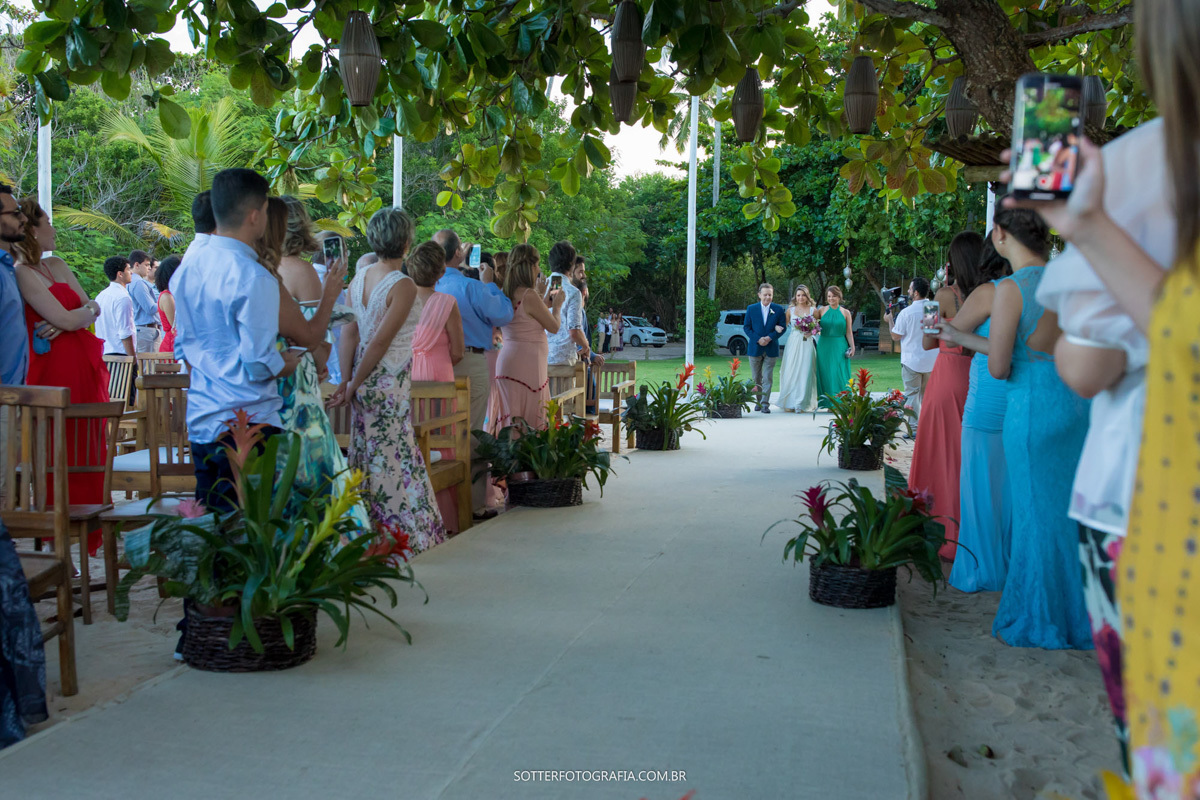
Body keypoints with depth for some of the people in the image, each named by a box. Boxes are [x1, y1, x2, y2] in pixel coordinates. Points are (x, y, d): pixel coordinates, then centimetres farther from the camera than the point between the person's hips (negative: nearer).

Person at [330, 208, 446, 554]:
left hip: (364, 380, 7)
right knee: (396, 460, 0)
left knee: (369, 457, 13)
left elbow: (349, 332, 1)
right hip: (390, 380, -7)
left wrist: (346, 380, -1)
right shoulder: (403, 286, -15)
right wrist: (352, 386, -10)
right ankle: (404, 535, 7)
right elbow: (380, 343, -16)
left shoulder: (358, 279, 5)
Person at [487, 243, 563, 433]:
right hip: (527, 365, -8)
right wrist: (557, 305, 12)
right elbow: (554, 327, -6)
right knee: (529, 422, -5)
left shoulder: (506, 294, 9)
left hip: (507, 361, 8)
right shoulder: (529, 295, -15)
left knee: (508, 418, 9)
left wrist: (546, 302, 28)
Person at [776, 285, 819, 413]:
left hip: (807, 343, -1)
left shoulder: (813, 310, 5)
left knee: (805, 372, -5)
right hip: (793, 343, 1)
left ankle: (803, 403, 0)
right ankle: (789, 403, 6)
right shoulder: (791, 310, 10)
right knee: (791, 372, -2)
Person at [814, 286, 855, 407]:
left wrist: (852, 347, -1)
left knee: (839, 373, -6)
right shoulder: (821, 311, 6)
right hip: (824, 346, 1)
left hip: (839, 347, -1)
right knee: (824, 373, 0)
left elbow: (849, 332, 5)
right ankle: (827, 402, 6)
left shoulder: (845, 313, 6)